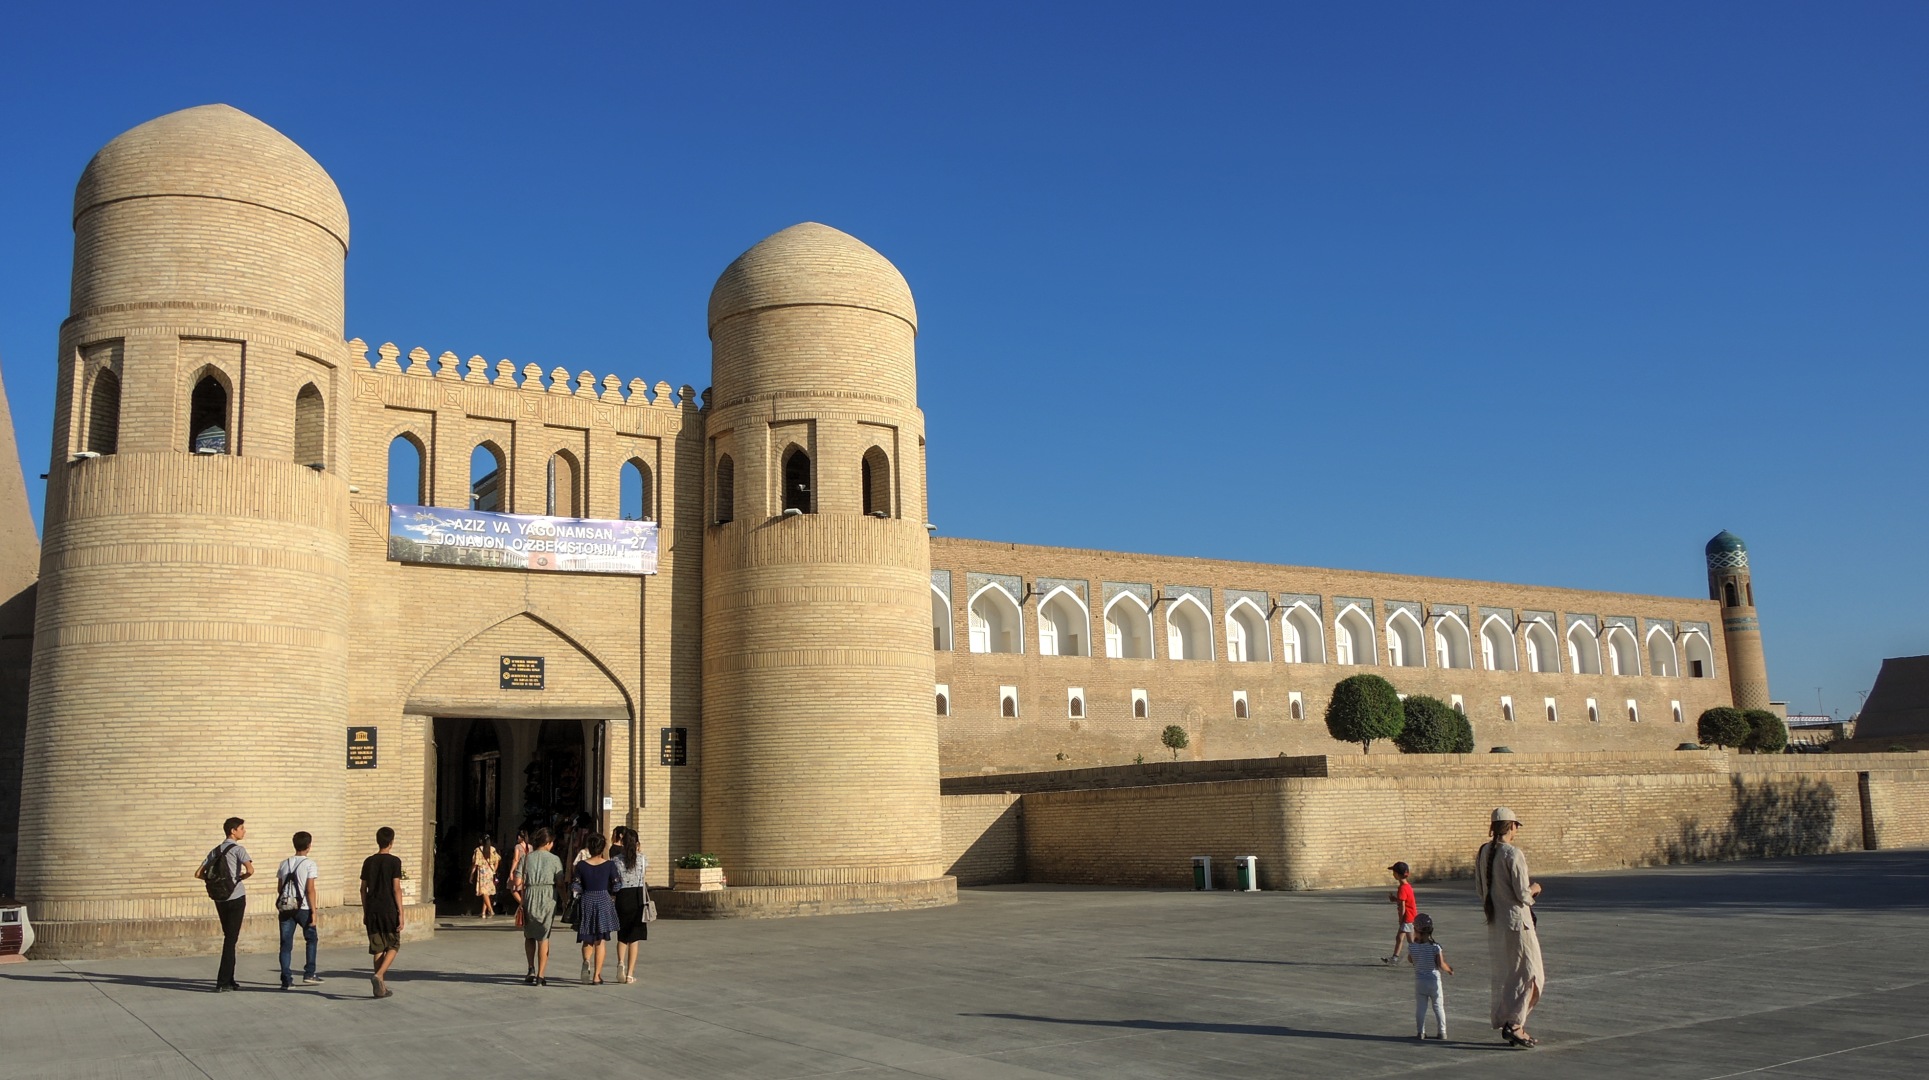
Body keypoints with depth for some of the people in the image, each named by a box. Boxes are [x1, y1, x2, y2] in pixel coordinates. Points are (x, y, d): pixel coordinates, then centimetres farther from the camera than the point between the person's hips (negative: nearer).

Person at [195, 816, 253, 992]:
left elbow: (198, 874, 9)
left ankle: (229, 980, 18)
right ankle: (222, 982, -7)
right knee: (231, 939, -3)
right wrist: (240, 877, -2)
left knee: (228, 937, 15)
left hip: (219, 898, 6)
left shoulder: (215, 851, 13)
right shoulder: (238, 849, -7)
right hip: (236, 897, -6)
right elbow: (250, 870, -22)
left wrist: (214, 880, 15)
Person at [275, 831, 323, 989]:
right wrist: (313, 911, -9)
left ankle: (286, 979, 0)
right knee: (311, 939, 15)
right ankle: (309, 974, 11)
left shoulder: (284, 863, 9)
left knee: (286, 944, 5)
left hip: (285, 907, 4)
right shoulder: (309, 864, -7)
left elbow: (279, 888, 13)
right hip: (303, 908, -4)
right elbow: (310, 890, -11)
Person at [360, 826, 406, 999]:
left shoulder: (369, 862, 7)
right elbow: (396, 889, -11)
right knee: (393, 946, 8)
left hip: (372, 910, 4)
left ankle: (380, 988, 9)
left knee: (378, 948, 9)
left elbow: (363, 889, 9)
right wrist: (400, 913, -8)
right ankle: (379, 975, -14)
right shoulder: (394, 861, -7)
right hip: (389, 909, -4)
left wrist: (365, 912, 18)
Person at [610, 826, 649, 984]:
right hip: (639, 896, 0)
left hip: (623, 897, 0)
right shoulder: (641, 858, -2)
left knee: (622, 935, 17)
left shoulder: (617, 860, -4)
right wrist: (640, 851, 33)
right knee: (634, 936, 6)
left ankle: (621, 962, -8)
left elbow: (614, 884, -2)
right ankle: (630, 974, 4)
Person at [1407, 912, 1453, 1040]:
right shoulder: (1435, 947, -14)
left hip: (1419, 981, 1)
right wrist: (1448, 969, 5)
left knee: (1420, 1008, 7)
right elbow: (1440, 965, -17)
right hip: (1434, 981, -1)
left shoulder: (1412, 947, -8)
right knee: (1438, 1007, 10)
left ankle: (1420, 1032, 6)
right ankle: (1442, 1032, 14)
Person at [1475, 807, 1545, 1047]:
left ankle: (1506, 1023, 21)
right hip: (1516, 921, -7)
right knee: (1529, 974, 1)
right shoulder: (1513, 854, -17)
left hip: (1494, 923, 8)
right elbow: (1523, 895, -19)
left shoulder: (1483, 853, 6)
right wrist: (1534, 889, 4)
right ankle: (1514, 1024, -5)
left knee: (1504, 975, 16)